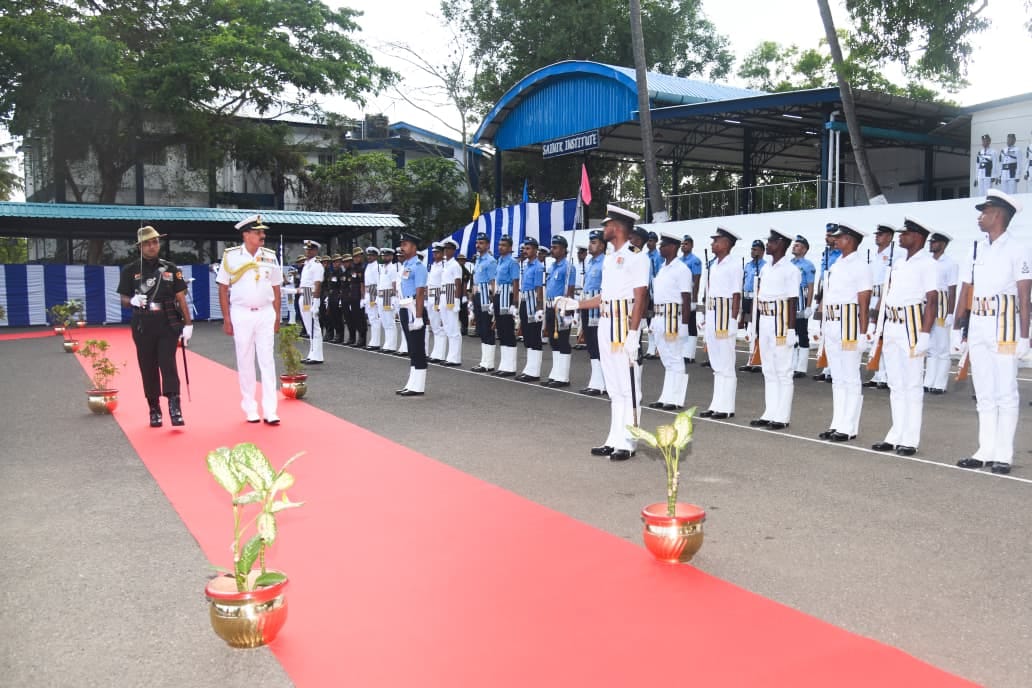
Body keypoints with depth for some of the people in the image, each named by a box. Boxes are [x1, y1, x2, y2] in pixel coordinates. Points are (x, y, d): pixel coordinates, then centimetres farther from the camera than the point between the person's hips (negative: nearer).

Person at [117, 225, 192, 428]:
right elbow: (124, 299, 7)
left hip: (168, 324, -1)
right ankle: (154, 410, 16)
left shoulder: (170, 268, 7)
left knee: (168, 364, -10)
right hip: (143, 325, 1)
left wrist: (188, 323, 1)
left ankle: (175, 408, -12)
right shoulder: (130, 270, 6)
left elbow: (180, 297, 7)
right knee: (148, 368, 6)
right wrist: (133, 301, -17)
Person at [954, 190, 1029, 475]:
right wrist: (957, 329, 9)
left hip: (1004, 327, -6)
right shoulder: (975, 251, 13)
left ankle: (1003, 455, 4)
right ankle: (985, 452, 16)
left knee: (1006, 394, -1)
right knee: (984, 395, 10)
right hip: (977, 328, 6)